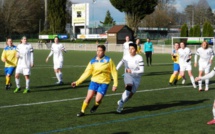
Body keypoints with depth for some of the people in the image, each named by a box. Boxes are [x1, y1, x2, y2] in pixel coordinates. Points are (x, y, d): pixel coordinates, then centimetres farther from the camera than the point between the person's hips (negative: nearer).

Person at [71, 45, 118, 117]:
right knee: (88, 97, -9)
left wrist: (115, 84, -7)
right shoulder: (92, 61, 1)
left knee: (98, 100, -13)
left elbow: (114, 72, -2)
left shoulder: (108, 60, -5)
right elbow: (86, 73, 2)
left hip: (104, 83, -2)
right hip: (94, 81, 2)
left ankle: (96, 105, 23)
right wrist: (77, 82, -3)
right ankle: (82, 111, 11)